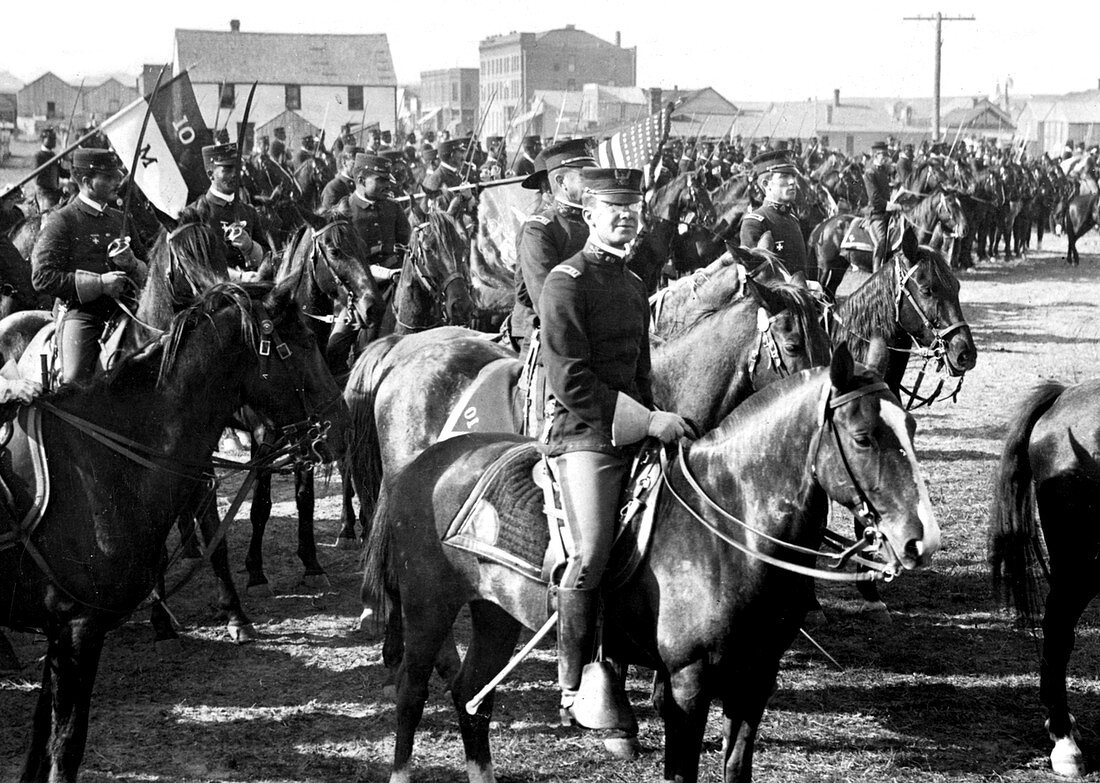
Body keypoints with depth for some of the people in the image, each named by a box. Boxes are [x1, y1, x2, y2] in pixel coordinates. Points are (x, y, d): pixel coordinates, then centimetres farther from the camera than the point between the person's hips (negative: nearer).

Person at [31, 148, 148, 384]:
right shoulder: (61, 221, 0)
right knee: (76, 382, -21)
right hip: (80, 314, -5)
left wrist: (131, 264, -3)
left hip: (123, 311, 5)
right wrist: (98, 283, -15)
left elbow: (148, 274, 22)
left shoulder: (122, 220, 18)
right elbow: (42, 278, -10)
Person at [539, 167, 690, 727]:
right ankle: (573, 686, -11)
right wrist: (647, 420, -16)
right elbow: (571, 385, -16)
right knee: (592, 554, -19)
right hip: (582, 434, -8)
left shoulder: (635, 286, 18)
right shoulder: (566, 283, -8)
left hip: (633, 435, 8)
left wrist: (658, 422, 11)